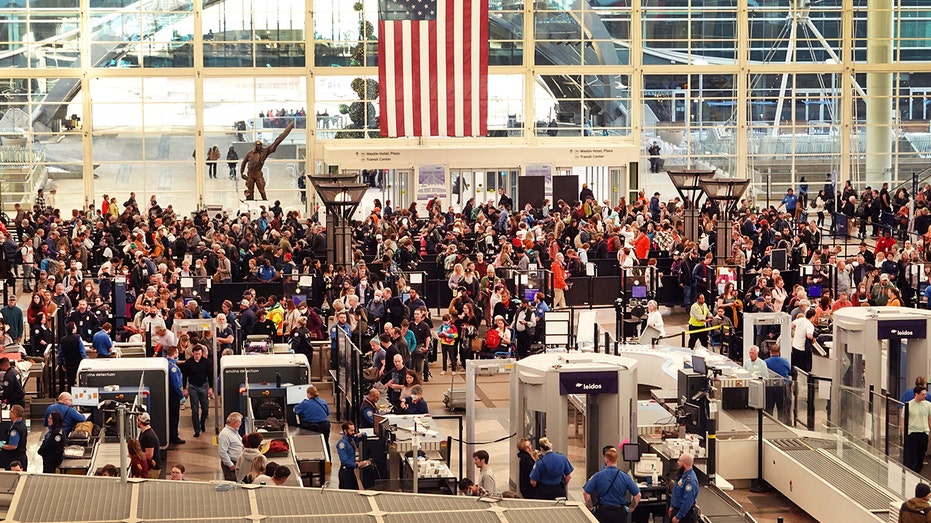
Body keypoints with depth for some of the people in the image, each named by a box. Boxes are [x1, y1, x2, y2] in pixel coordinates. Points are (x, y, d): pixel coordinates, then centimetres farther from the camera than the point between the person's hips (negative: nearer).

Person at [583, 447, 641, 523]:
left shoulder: (598, 476, -8)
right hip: (620, 513, 1)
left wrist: (591, 508, 2)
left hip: (603, 512, -1)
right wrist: (631, 509, 8)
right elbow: (637, 495, -4)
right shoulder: (625, 477, -6)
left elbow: (585, 493, -9)